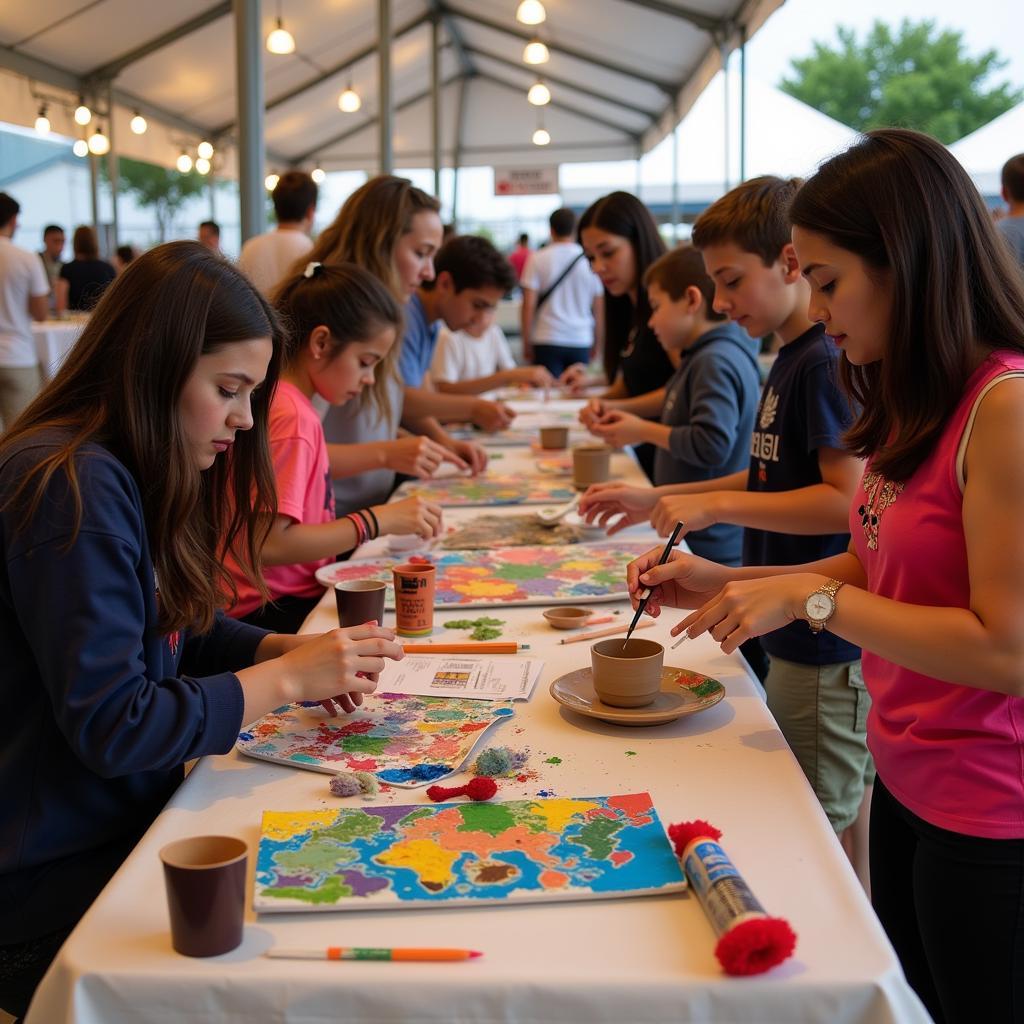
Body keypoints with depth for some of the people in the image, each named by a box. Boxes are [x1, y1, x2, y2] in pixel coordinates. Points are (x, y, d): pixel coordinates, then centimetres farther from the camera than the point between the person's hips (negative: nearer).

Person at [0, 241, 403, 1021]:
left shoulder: (132, 476, 7)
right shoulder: (73, 488, -23)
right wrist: (286, 680, -18)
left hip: (130, 822, 8)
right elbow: (110, 725, -26)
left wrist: (293, 650, -2)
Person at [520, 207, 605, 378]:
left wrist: (527, 343, 2)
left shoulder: (538, 259, -1)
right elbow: (599, 308, 6)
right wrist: (597, 343, 16)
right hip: (581, 341, 2)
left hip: (547, 340, -1)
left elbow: (528, 305, -4)